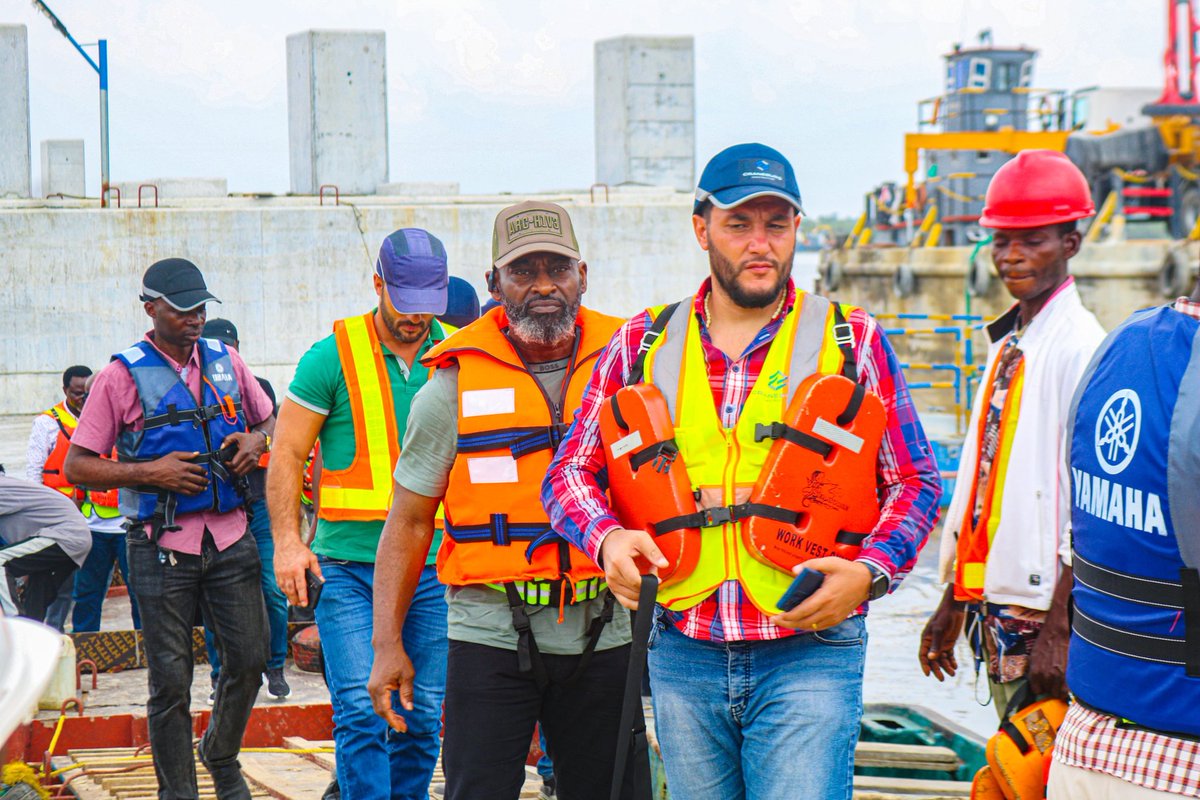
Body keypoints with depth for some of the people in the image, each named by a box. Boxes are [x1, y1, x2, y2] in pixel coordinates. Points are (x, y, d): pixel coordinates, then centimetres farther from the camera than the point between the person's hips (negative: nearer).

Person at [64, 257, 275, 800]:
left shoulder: (225, 362, 11)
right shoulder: (123, 376, -2)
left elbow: (270, 420, 26)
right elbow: (77, 466, -3)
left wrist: (256, 441, 3)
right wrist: (150, 473, -14)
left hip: (230, 536, 4)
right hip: (163, 546, -4)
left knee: (249, 660, 4)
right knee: (171, 679, 0)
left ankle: (221, 756, 30)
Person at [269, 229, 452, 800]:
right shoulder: (333, 356, -3)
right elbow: (286, 453, 0)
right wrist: (287, 540, -9)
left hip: (432, 567, 3)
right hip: (347, 566, -3)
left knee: (422, 718, 8)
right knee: (361, 711, -11)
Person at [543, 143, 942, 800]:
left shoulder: (851, 340, 4)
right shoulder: (642, 344, 9)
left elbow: (914, 482, 5)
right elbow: (571, 472, 12)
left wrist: (869, 572, -13)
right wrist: (606, 539, -9)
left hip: (809, 655, -3)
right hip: (683, 654, 3)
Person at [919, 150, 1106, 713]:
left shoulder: (1082, 347, -12)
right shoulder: (1006, 346, 15)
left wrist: (1060, 629, -21)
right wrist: (954, 601, 19)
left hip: (1047, 613, -8)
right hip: (998, 610, 8)